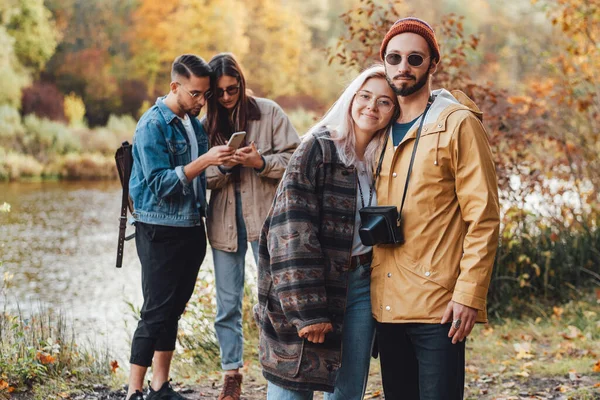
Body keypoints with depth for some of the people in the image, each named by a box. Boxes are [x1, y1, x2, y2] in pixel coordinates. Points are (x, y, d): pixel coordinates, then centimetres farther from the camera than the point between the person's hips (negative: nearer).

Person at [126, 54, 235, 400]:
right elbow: (161, 184, -20)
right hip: (161, 232, -7)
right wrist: (205, 160, -25)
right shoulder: (153, 125, -13)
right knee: (156, 313, -6)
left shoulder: (194, 123, 10)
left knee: (173, 310, 12)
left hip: (191, 229, 7)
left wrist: (223, 162, 3)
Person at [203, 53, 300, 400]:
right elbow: (202, 178, 4)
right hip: (224, 222, 3)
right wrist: (222, 166, -15)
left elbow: (295, 159, -5)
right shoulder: (207, 124, 6)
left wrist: (261, 162, -20)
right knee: (228, 304, 8)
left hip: (265, 219, -3)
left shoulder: (269, 113, -3)